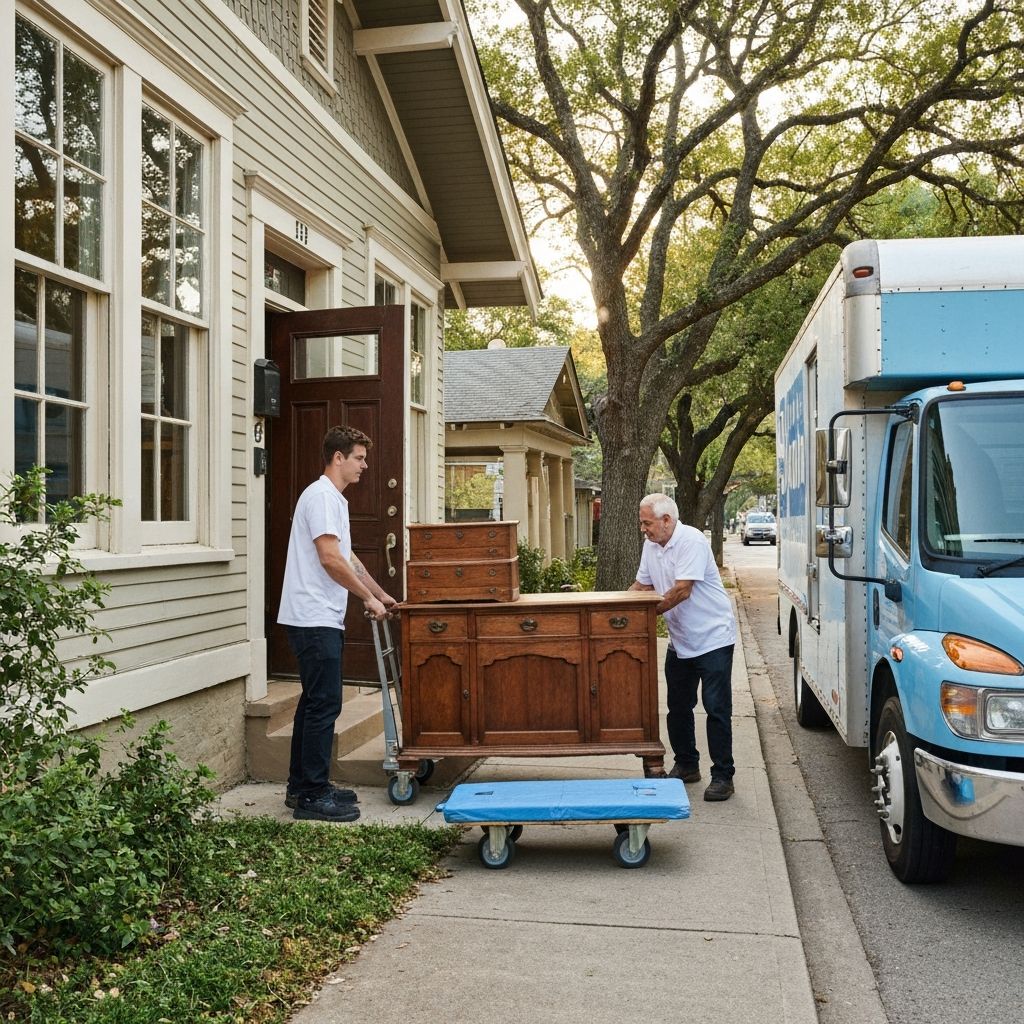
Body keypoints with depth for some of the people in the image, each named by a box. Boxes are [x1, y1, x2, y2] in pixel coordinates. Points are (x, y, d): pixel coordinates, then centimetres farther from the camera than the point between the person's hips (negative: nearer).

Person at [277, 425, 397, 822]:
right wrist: (368, 598, -12)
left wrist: (381, 594, 27)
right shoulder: (321, 496, -13)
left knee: (315, 703, 14)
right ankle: (313, 796, -3)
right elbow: (330, 559, -20)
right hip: (314, 619, -11)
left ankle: (302, 787, 22)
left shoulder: (335, 499, 20)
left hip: (323, 620, 11)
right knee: (324, 705, -9)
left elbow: (348, 557, 27)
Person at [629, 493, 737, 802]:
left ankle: (722, 776, 1)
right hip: (679, 641, 8)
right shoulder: (651, 545, 5)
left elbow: (682, 591, -26)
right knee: (678, 707, 14)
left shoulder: (691, 541, -20)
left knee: (717, 708, -5)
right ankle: (686, 765, 28)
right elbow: (642, 585, 15)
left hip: (713, 637, -8)